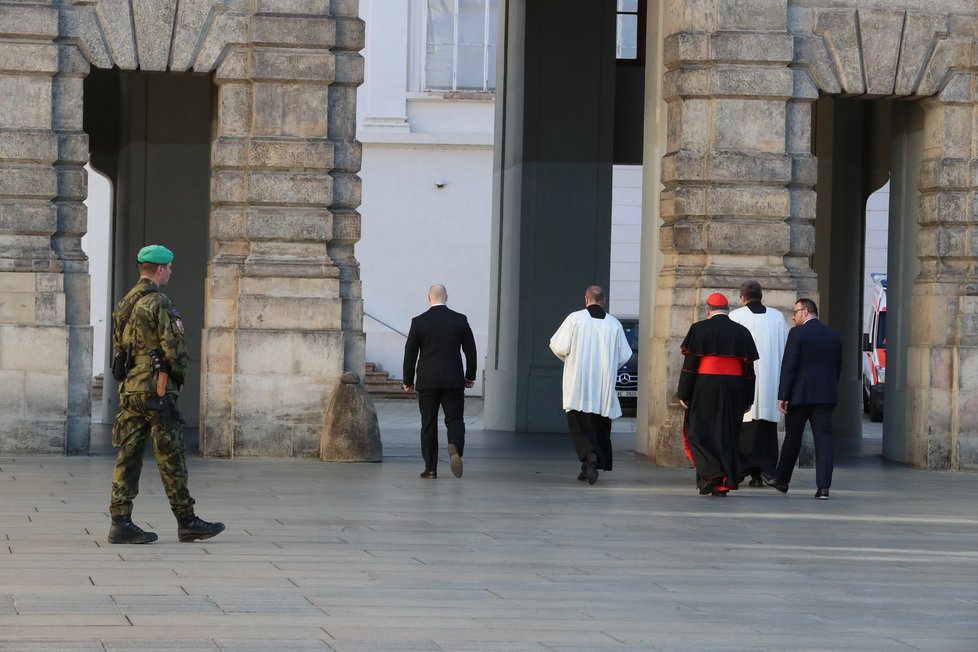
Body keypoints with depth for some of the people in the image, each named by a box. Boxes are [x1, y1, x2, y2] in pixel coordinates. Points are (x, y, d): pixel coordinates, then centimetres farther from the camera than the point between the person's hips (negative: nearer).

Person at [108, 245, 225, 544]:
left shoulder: (124, 304, 13)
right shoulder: (159, 303, -13)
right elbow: (174, 348, -16)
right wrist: (180, 372, 3)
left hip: (129, 388, 8)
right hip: (157, 388, -8)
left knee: (128, 454, 4)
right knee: (171, 457, -1)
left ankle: (121, 522, -1)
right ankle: (187, 522, 5)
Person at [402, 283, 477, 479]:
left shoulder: (419, 322, -3)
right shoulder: (460, 320, 1)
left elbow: (410, 353, 0)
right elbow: (470, 350, 5)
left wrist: (408, 381, 9)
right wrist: (470, 376, 16)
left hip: (427, 382, 0)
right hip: (454, 380, 0)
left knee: (429, 424, 6)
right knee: (454, 420, 5)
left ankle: (431, 468, 6)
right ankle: (455, 446, -26)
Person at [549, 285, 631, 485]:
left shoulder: (575, 318, -6)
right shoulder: (614, 324, 1)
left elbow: (558, 347, -8)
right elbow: (624, 356, 4)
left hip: (578, 385, -2)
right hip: (604, 387, 2)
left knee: (578, 425, 0)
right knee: (598, 425, 13)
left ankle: (590, 455, -26)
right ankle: (589, 468, 15)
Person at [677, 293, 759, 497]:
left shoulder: (699, 329, -4)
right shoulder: (742, 333, 6)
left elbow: (690, 363, -7)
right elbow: (749, 369, 7)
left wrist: (684, 394, -4)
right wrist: (748, 400, 12)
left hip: (704, 388, -3)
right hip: (733, 391, 3)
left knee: (698, 431, 5)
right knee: (727, 434, 8)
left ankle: (710, 473, -13)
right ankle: (724, 483, 6)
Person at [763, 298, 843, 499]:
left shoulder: (797, 333, -8)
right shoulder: (833, 336, 10)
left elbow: (789, 366, -11)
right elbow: (837, 369, 13)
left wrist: (783, 396, -9)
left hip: (800, 394, -4)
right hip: (825, 396, 4)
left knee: (792, 438, 10)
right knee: (823, 438, -2)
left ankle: (781, 480, 25)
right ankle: (823, 487, -10)